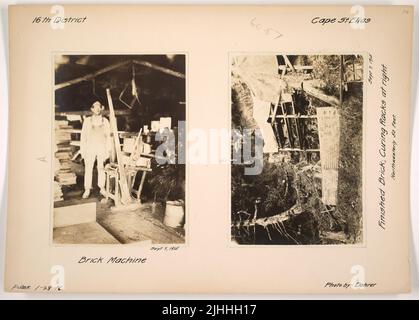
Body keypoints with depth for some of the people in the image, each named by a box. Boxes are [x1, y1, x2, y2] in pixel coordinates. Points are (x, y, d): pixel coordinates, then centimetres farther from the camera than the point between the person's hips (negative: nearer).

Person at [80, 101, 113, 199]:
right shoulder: (87, 121, 2)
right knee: (88, 169, 0)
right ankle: (87, 190, 8)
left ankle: (102, 188, 18)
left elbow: (108, 136, 6)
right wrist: (82, 150, -1)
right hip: (90, 148, 0)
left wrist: (109, 150, 1)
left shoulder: (105, 121, 4)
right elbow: (83, 136, 3)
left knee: (101, 169, 6)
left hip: (102, 148, 1)